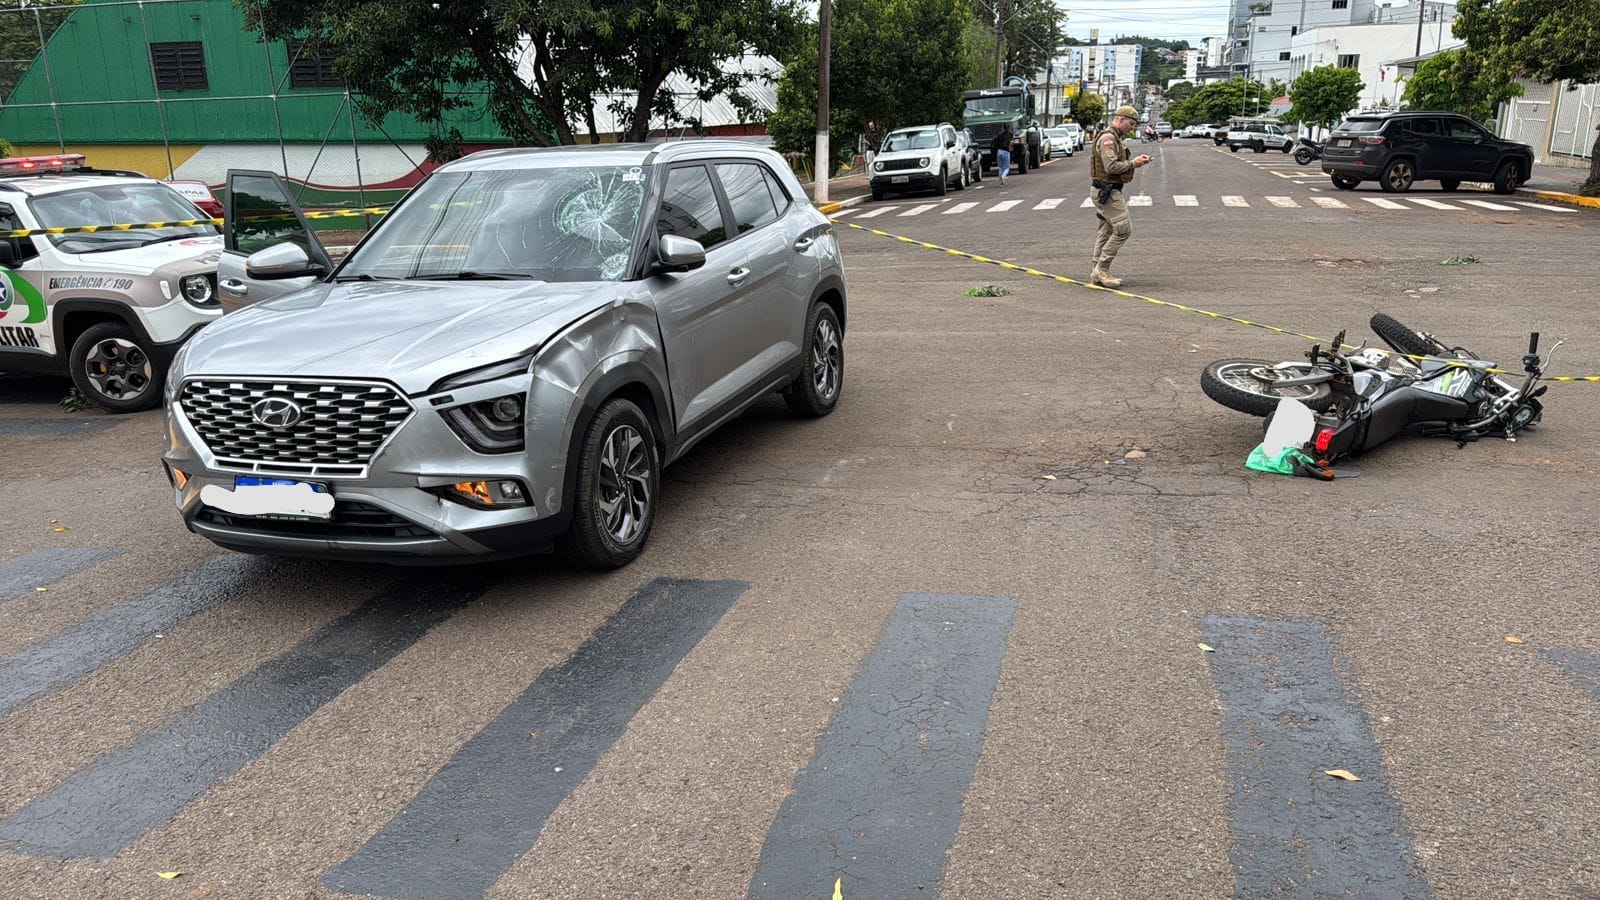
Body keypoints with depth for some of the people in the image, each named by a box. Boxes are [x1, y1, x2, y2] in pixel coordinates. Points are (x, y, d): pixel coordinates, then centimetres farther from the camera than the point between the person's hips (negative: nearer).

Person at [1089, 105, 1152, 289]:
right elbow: (1111, 167, -24)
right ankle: (1101, 269, -9)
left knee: (1106, 231, 11)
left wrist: (1135, 161, 7)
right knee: (1123, 229, -12)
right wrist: (1134, 163, -13)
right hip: (1107, 192, -11)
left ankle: (1099, 273, 14)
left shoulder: (1116, 139, 18)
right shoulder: (1108, 138, -15)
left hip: (1109, 191, 11)